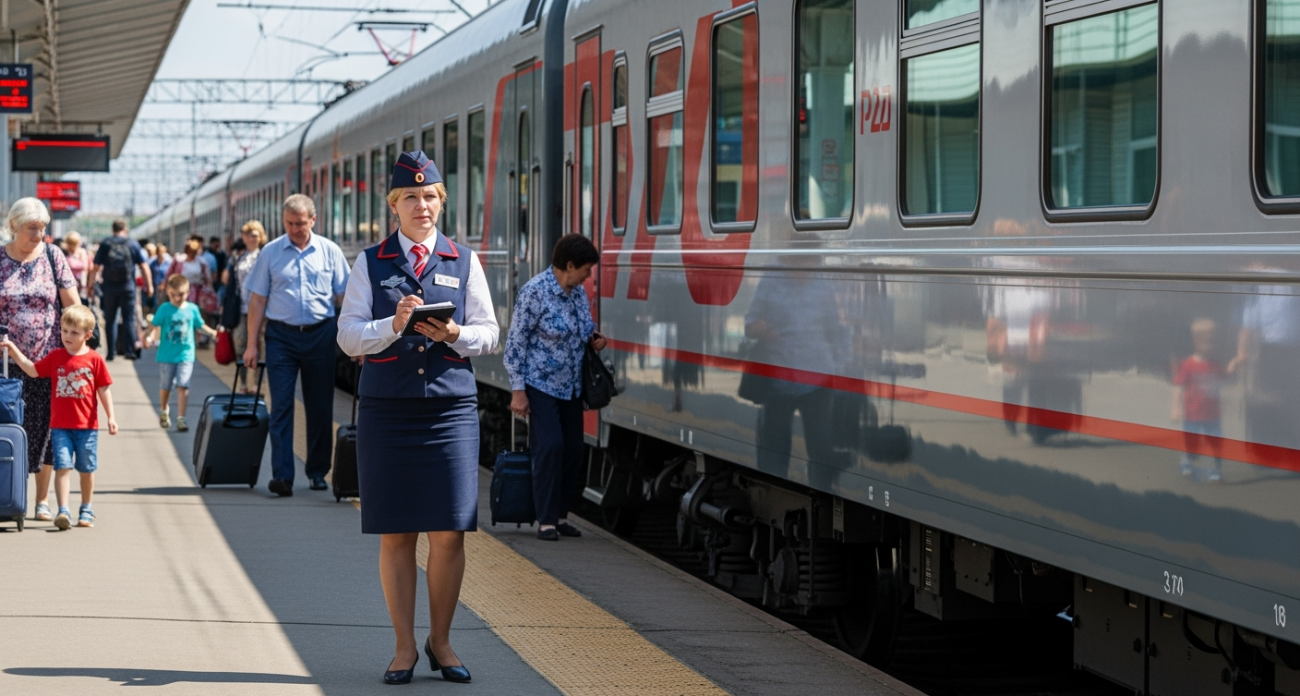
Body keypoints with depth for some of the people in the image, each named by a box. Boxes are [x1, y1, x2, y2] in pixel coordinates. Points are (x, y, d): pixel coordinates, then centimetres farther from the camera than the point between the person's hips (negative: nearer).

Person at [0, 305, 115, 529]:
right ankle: (63, 511, -14)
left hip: (87, 426, -1)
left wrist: (111, 417, -1)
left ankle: (86, 510, 24)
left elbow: (103, 390, 1)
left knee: (86, 469, 10)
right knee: (63, 466, -9)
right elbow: (32, 370, 7)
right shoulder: (55, 357, 4)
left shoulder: (94, 359, -3)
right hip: (60, 426, 1)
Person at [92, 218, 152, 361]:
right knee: (129, 319, 4)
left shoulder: (105, 244, 2)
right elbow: (143, 266, -1)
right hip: (128, 287, 0)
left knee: (110, 320, 8)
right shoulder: (133, 244, 1)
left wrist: (91, 284, 6)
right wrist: (149, 285, 5)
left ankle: (111, 352, 6)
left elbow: (96, 266, 0)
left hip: (109, 287, 0)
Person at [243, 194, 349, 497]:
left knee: (320, 406, 7)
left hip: (320, 335, 1)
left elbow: (344, 296, 5)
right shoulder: (270, 253, 3)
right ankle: (281, 475, -10)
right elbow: (257, 300, 5)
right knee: (281, 405, -7)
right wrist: (252, 344, 0)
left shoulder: (329, 251, 4)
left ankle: (318, 471, 18)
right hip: (281, 335, -1)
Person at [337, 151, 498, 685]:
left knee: (448, 533, -1)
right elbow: (348, 336, 1)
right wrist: (393, 326, -16)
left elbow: (489, 334, 8)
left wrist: (455, 335, -12)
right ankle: (404, 646, 11)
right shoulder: (371, 263, 6)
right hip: (387, 410, -1)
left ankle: (440, 641, 14)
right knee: (395, 534, 2)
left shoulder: (464, 262, 9)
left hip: (451, 409, 1)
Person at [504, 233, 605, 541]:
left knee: (573, 449, 5)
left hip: (571, 386, 7)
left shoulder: (578, 292, 5)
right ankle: (546, 521, -8)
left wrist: (595, 340, -1)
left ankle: (561, 516, 16)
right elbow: (515, 342, -15)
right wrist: (518, 391, -17)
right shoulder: (535, 292, -17)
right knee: (550, 446, -14)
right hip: (540, 385, -7)